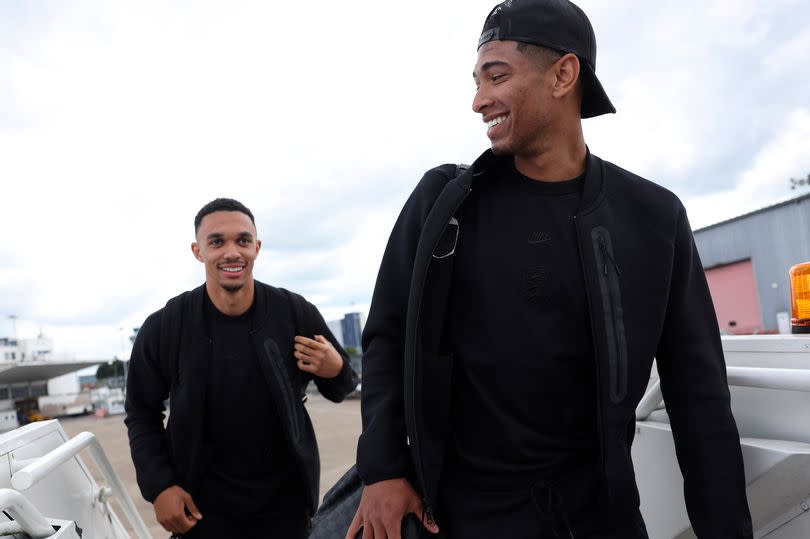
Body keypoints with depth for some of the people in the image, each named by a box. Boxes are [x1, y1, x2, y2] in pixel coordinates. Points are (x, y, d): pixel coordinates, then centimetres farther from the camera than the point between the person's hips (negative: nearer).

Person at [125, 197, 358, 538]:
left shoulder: (297, 313, -11)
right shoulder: (163, 327, -10)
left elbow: (341, 388, 3)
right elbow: (142, 414, 3)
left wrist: (335, 372, -18)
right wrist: (158, 487, -5)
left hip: (285, 498, 1)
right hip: (200, 502, 0)